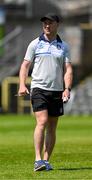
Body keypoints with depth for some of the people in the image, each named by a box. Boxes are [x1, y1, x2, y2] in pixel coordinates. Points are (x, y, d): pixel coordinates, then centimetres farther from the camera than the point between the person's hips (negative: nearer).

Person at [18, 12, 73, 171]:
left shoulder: (64, 46, 9)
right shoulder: (35, 44, 4)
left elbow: (68, 69, 5)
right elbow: (25, 65, 5)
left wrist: (67, 88, -10)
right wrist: (22, 85, -10)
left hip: (57, 91, 3)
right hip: (39, 88, -3)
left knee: (52, 127, 5)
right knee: (42, 122, -17)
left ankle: (46, 161, 11)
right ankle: (38, 160, -18)